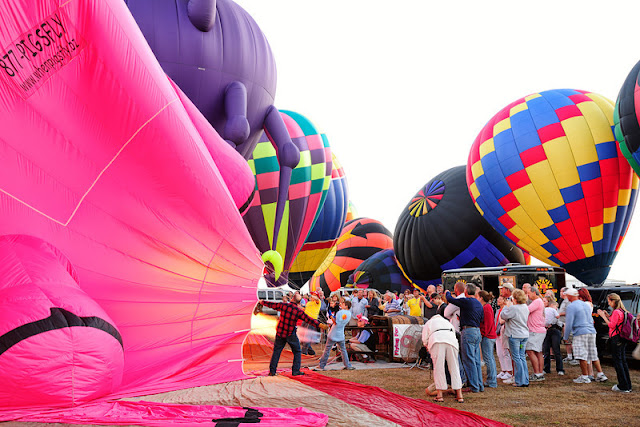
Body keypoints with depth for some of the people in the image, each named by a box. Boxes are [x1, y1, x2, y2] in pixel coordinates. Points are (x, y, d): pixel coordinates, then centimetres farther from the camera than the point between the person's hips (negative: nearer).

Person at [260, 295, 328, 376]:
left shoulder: (283, 305, -5)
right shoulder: (298, 311, -12)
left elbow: (271, 305, 7)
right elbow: (308, 319, -15)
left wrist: (262, 302, 24)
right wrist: (319, 325, -15)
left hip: (280, 332, 3)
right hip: (290, 334, -3)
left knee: (276, 351, 13)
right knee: (297, 352, 12)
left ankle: (272, 371, 13)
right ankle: (296, 371, 7)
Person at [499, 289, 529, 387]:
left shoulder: (513, 308, -18)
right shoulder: (525, 307, 9)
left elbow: (503, 316, -7)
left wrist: (507, 306, 1)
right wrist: (504, 321, 20)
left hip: (515, 335, -8)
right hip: (525, 335, 8)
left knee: (516, 358, -1)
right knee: (522, 357, 13)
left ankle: (520, 381, 0)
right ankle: (525, 380, 15)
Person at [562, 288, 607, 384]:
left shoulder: (571, 307, -9)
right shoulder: (586, 305, 16)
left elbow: (569, 324, -12)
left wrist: (566, 337, -2)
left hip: (580, 333, -8)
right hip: (592, 332, 8)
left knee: (582, 356, -2)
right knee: (593, 355, 14)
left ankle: (585, 377, 2)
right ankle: (601, 374, 14)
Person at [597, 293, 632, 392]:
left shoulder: (616, 312, -16)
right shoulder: (622, 311, 13)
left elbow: (611, 325, -18)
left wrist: (603, 316, -12)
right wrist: (607, 316, 13)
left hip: (616, 339, -9)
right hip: (623, 339, 10)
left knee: (618, 362, -4)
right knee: (623, 361, 14)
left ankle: (623, 386, -4)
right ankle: (628, 386, 19)